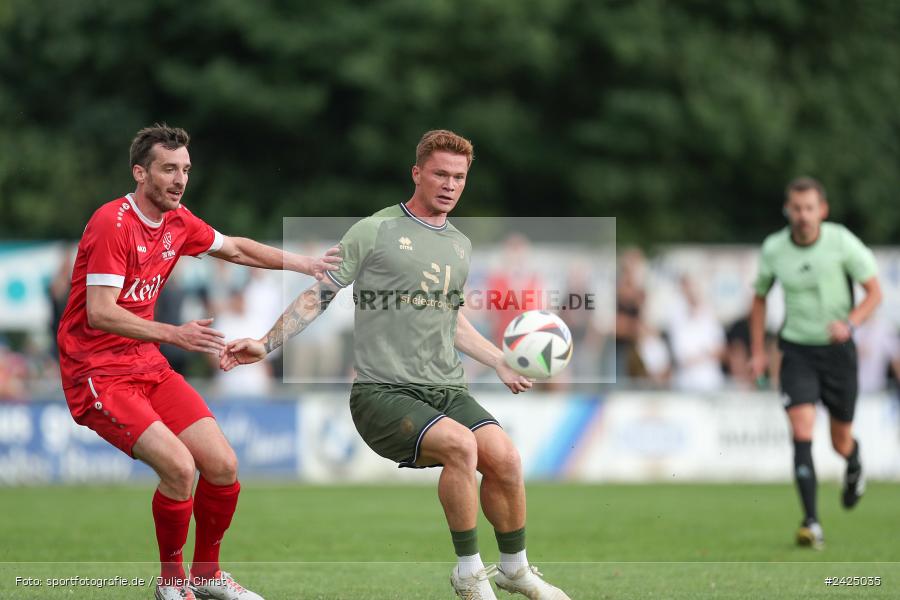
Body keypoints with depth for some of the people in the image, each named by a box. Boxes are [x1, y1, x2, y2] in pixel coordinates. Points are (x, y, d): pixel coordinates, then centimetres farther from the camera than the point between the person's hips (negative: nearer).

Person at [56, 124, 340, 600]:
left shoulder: (178, 222, 6)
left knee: (223, 465, -4)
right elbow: (99, 313, -25)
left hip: (148, 366, 8)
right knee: (179, 466, -23)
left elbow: (235, 249, 25)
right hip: (97, 373, -8)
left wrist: (305, 265, 19)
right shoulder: (113, 223, -18)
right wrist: (173, 335, -33)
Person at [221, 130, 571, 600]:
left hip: (447, 391, 6)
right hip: (383, 392, -6)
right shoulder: (376, 231, -2)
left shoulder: (460, 245, 16)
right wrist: (264, 344, -7)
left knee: (505, 459, -17)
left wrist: (500, 363, 33)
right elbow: (319, 295, 1)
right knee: (460, 445, -31)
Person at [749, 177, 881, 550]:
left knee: (841, 443, 9)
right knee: (802, 432, -18)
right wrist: (758, 351, 7)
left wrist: (849, 324, -23)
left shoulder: (842, 242, -12)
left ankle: (853, 466, 48)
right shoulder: (773, 249, -5)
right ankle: (811, 524, -18)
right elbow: (760, 298, 12)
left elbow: (875, 291, -5)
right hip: (797, 351, 1)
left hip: (838, 350, 0)